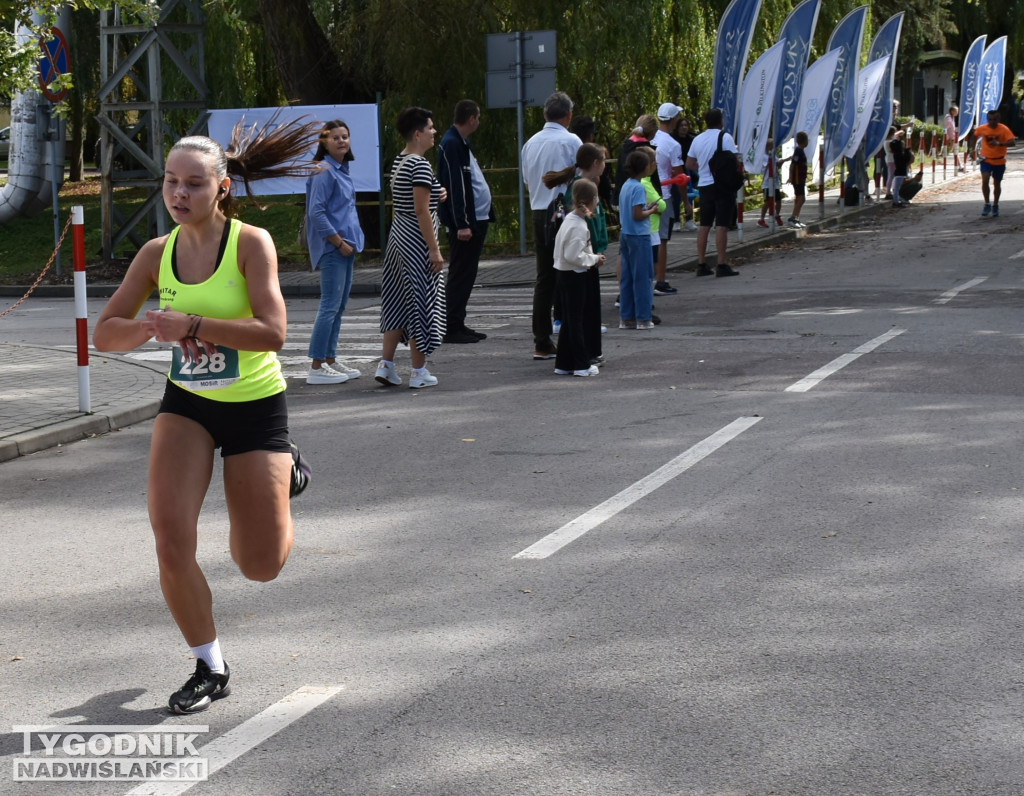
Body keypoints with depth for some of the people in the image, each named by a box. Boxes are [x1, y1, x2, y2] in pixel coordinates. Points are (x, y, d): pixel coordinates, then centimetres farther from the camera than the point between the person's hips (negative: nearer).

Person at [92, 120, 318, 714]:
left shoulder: (251, 243, -17)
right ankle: (211, 670, 6)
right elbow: (105, 334, -1)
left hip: (255, 405, -3)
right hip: (186, 404, 3)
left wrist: (191, 323, -31)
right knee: (171, 541, -16)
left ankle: (285, 473, 39)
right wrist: (151, 326, -20)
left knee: (261, 566, 5)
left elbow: (272, 333, -28)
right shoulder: (157, 254, -4)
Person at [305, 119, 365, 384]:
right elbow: (316, 212, -19)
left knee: (339, 307, 12)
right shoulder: (324, 171, -13)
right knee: (330, 306, -9)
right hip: (332, 247, -9)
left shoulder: (342, 170, 15)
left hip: (345, 247, 9)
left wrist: (351, 245, 16)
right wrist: (339, 243, -17)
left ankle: (331, 361, 18)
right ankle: (317, 368, -7)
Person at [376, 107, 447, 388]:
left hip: (398, 236, 9)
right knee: (419, 302, -2)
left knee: (399, 301, 13)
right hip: (417, 241, -9)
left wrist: (434, 196, 10)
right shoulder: (420, 165, -17)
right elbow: (421, 211, -20)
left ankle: (386, 364, 14)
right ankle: (419, 372, 4)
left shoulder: (399, 161, 11)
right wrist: (435, 249, -19)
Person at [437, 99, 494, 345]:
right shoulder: (452, 144, -15)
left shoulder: (460, 142, 17)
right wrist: (462, 224, -23)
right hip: (465, 222, -10)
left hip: (476, 218, 10)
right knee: (460, 275, -6)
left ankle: (458, 325, 18)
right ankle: (452, 329, -3)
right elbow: (455, 186, -20)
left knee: (466, 274, 13)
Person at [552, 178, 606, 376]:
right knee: (576, 320, -3)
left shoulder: (569, 219, 9)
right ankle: (582, 365, 4)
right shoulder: (579, 226, -21)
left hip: (563, 273, 9)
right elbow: (573, 256, -26)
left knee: (568, 320, 13)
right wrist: (595, 259, -13)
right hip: (574, 276, -9)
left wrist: (593, 258, 9)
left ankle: (563, 363, 17)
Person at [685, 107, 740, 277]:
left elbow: (689, 164, 13)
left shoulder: (698, 140, 7)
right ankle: (722, 266, -6)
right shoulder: (725, 137, -10)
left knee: (704, 225, 10)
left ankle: (701, 265, 10)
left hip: (704, 185, 6)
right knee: (722, 226, -5)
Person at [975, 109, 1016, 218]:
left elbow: (1012, 142, -26)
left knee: (997, 184, 12)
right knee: (985, 181, -19)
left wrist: (999, 143, -42)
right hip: (986, 160, 0)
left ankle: (995, 206, 30)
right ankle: (987, 204, -4)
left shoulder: (1004, 129, -16)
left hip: (999, 161, 0)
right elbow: (975, 135, 12)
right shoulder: (982, 129, -10)